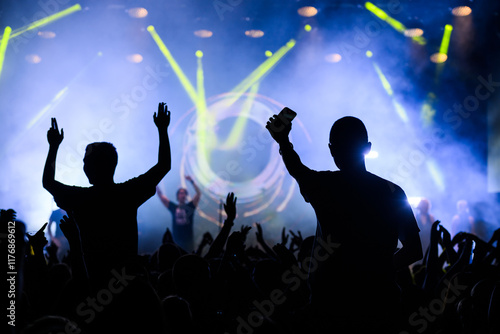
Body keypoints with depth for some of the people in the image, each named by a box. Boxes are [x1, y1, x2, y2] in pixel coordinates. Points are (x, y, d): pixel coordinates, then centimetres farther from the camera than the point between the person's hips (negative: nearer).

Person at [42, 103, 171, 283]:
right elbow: (164, 165, 6)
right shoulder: (128, 193, -7)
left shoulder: (79, 198, -8)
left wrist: (53, 146, 21)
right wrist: (162, 129, 14)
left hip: (96, 278, 0)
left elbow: (48, 181, 14)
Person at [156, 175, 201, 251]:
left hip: (188, 240, -1)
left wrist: (192, 181, -13)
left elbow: (199, 194, -4)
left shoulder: (190, 206, 6)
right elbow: (161, 196, 9)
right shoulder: (173, 207, 9)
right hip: (176, 240, 1)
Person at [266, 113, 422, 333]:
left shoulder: (324, 186, -6)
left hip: (331, 301, -1)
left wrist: (283, 140, 34)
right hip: (378, 303, 1)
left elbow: (296, 169, 18)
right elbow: (413, 251, 4)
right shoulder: (393, 193, -2)